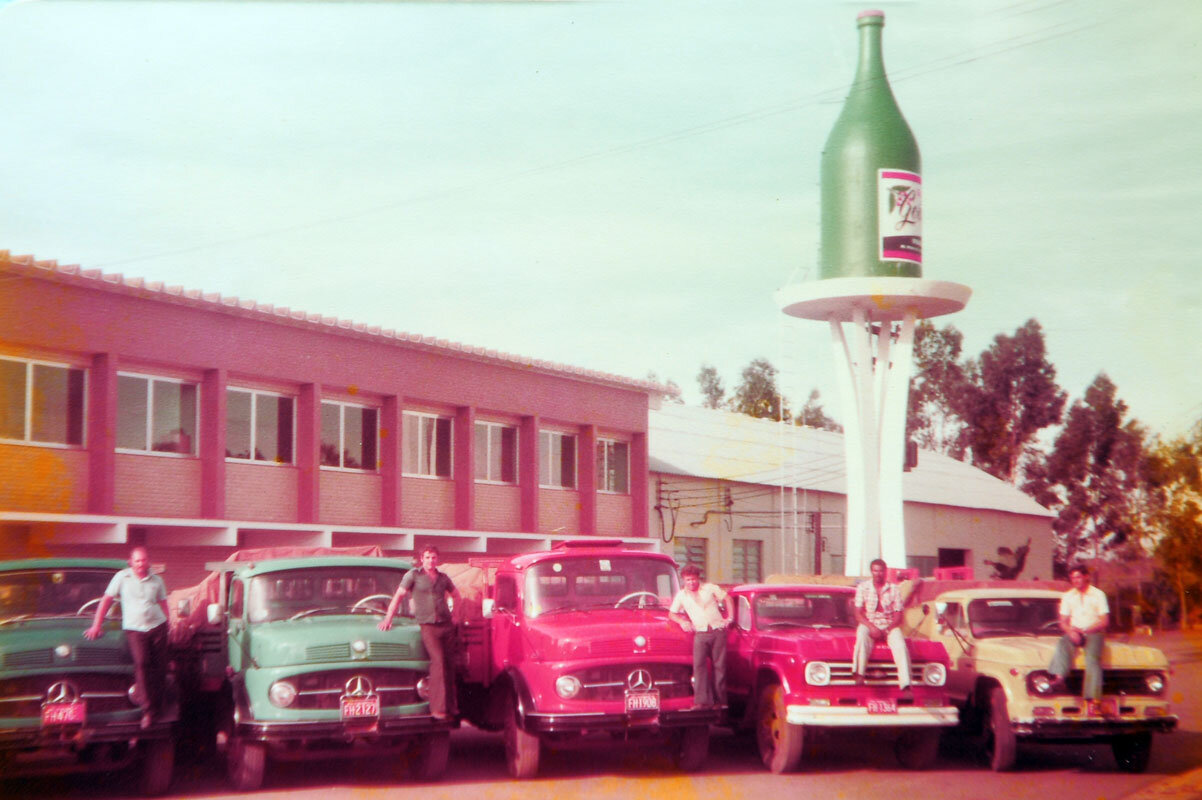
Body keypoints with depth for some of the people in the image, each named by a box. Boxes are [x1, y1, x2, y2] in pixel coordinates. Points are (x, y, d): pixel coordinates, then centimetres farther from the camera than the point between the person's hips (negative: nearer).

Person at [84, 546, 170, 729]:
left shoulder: (157, 581, 10)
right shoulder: (122, 577, 4)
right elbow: (107, 600, 6)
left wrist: (168, 626, 8)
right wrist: (96, 626, 3)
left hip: (157, 626, 3)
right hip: (134, 628, -3)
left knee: (159, 667, 1)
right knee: (142, 663, -20)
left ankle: (159, 709, 16)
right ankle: (147, 710, -19)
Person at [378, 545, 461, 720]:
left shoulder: (443, 577, 14)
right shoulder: (414, 575, 2)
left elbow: (456, 595, 30)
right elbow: (399, 596, 0)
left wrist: (455, 616, 21)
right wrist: (388, 618, -7)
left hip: (446, 625, 5)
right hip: (428, 626, -5)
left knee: (450, 665, 6)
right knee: (438, 661, -19)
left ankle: (451, 705, 17)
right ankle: (438, 708, -21)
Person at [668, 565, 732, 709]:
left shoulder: (710, 588, 8)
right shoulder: (681, 596, 12)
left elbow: (727, 599, 15)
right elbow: (671, 614, 17)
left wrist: (729, 618, 6)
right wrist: (681, 622, -2)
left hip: (718, 631, 0)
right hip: (700, 634, 0)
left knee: (719, 665, -2)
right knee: (699, 665, -17)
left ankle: (719, 700, 6)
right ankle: (702, 700, -22)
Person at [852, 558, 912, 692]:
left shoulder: (894, 589, 4)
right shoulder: (863, 587, 4)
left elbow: (898, 616, 1)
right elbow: (858, 614, 0)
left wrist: (887, 630, -17)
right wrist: (871, 627, -17)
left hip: (890, 626, 0)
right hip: (869, 624, 0)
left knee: (900, 645, -30)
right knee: (862, 633, -36)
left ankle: (906, 686, -40)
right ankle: (859, 673, -49)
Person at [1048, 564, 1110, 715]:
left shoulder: (1098, 595, 6)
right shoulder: (1067, 596, 16)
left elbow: (1105, 622, 0)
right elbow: (1063, 622, 11)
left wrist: (1084, 630, -13)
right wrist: (1071, 632, -12)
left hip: (1094, 633, -3)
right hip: (1074, 633, 3)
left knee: (1092, 658, -30)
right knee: (1062, 644, -32)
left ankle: (1093, 700, -40)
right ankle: (1059, 677, -52)